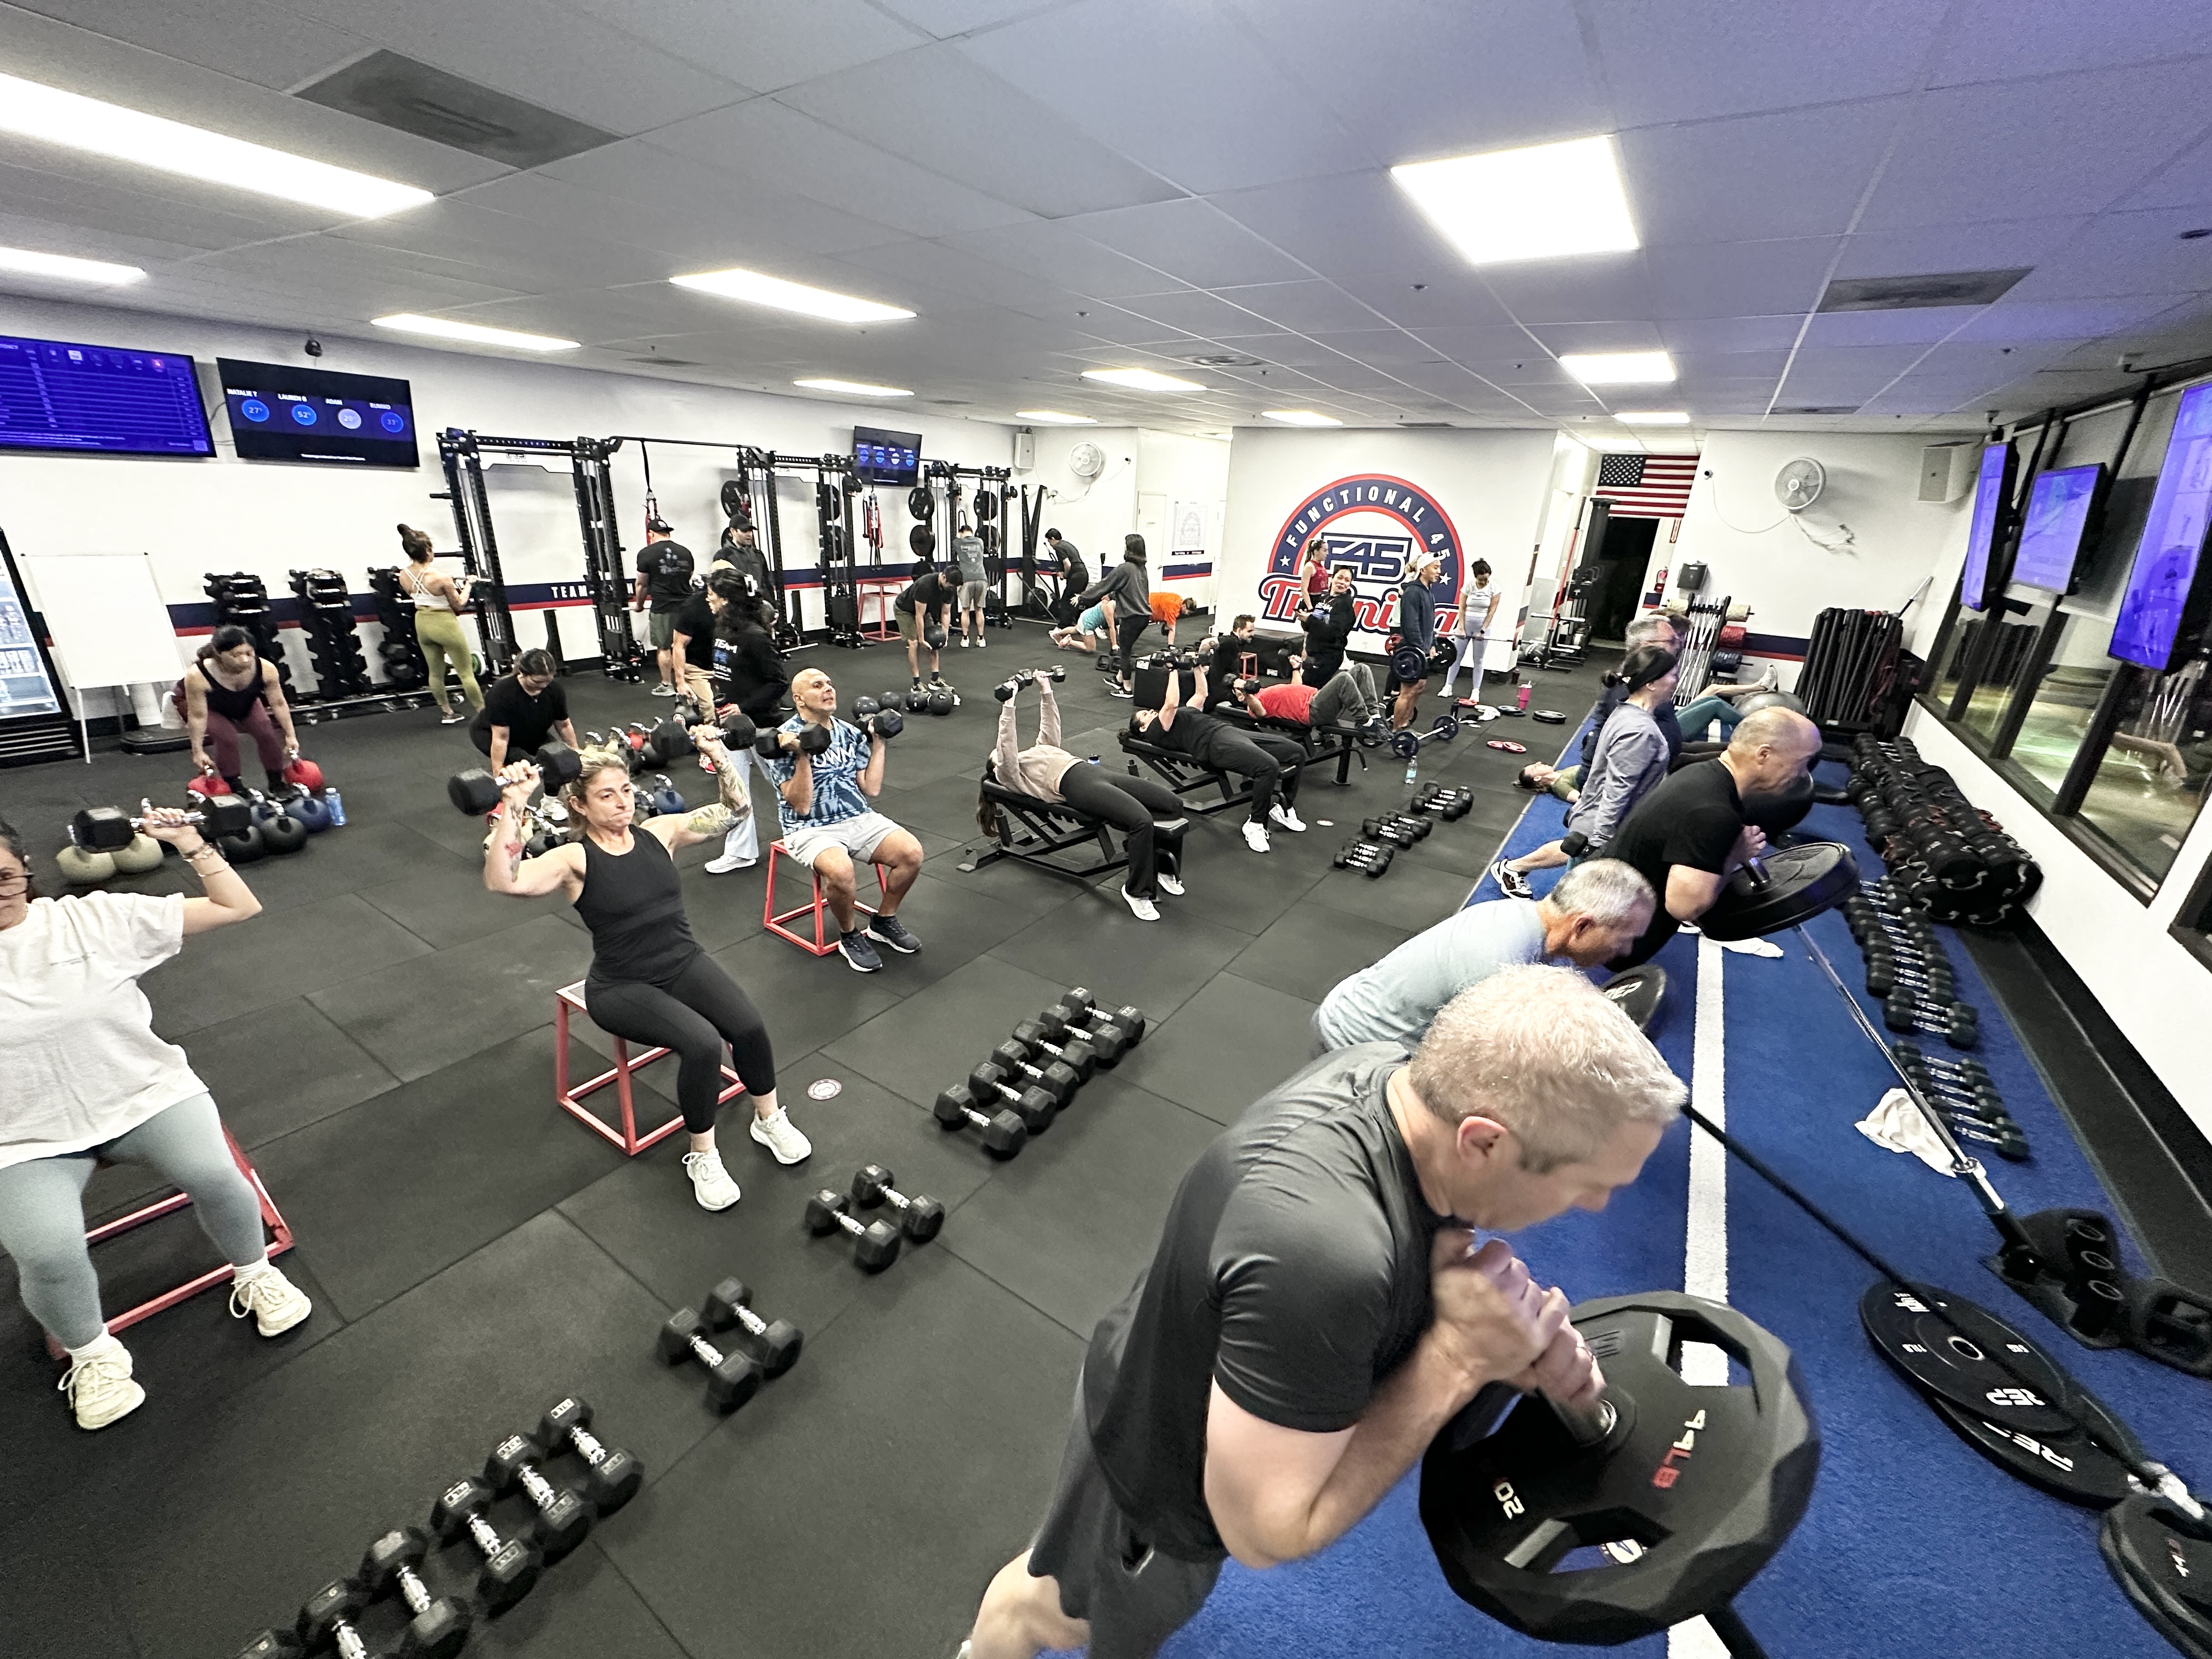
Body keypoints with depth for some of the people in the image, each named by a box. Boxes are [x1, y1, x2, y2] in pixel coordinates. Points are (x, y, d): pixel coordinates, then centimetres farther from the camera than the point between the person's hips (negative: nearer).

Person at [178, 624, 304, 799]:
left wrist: (290, 736, -16)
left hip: (246, 703, 3)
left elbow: (279, 703, -20)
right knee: (226, 737, -23)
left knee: (267, 732, -11)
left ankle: (276, 784, 6)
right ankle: (233, 786, -4)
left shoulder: (266, 669, -35)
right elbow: (198, 716, -30)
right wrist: (198, 751, -25)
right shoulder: (198, 676, -40)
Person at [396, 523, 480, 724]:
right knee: (466, 672, 2)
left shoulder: (404, 576, -4)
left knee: (435, 673, 16)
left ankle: (447, 713, 25)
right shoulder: (441, 577, -23)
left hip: (422, 623, 7)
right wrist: (468, 584, 2)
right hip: (444, 624, -7)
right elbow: (458, 604, -11)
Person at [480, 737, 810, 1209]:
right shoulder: (574, 859, -10)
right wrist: (513, 804, -35)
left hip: (684, 962, 4)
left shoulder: (658, 832, 2)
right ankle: (702, 1158, -4)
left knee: (749, 1027, -22)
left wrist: (718, 754, -1)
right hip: (622, 988, -4)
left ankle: (770, 1120, 8)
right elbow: (502, 881, -29)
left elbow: (733, 809, 7)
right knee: (702, 1043, -29)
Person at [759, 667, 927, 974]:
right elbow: (801, 806, -14)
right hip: (811, 829, -5)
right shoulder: (784, 741, -8)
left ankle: (884, 921, 5)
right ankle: (849, 937, -6)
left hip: (860, 818, 5)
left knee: (912, 853, -21)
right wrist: (802, 755, -23)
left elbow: (871, 789, 8)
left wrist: (878, 744, 9)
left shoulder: (850, 733, 10)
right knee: (840, 871, -37)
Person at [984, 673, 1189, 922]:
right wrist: (1009, 704, -7)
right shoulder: (1008, 773, 12)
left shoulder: (1033, 754, 36)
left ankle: (1164, 869, 9)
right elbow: (1006, 744, -5)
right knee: (1142, 821, -31)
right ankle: (1136, 891, -14)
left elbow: (1050, 728, 38)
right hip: (1076, 785, -9)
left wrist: (1046, 690, 33)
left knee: (1174, 804, -8)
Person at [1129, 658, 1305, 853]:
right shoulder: (1156, 731, 8)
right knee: (1268, 766, -33)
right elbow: (1171, 704, -7)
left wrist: (1198, 667, 37)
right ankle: (1255, 825, -15)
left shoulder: (1178, 717, 37)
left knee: (1297, 752, -1)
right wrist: (1173, 671, -1)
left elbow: (1201, 694, 42)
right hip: (1216, 742, -9)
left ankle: (1284, 809, 12)